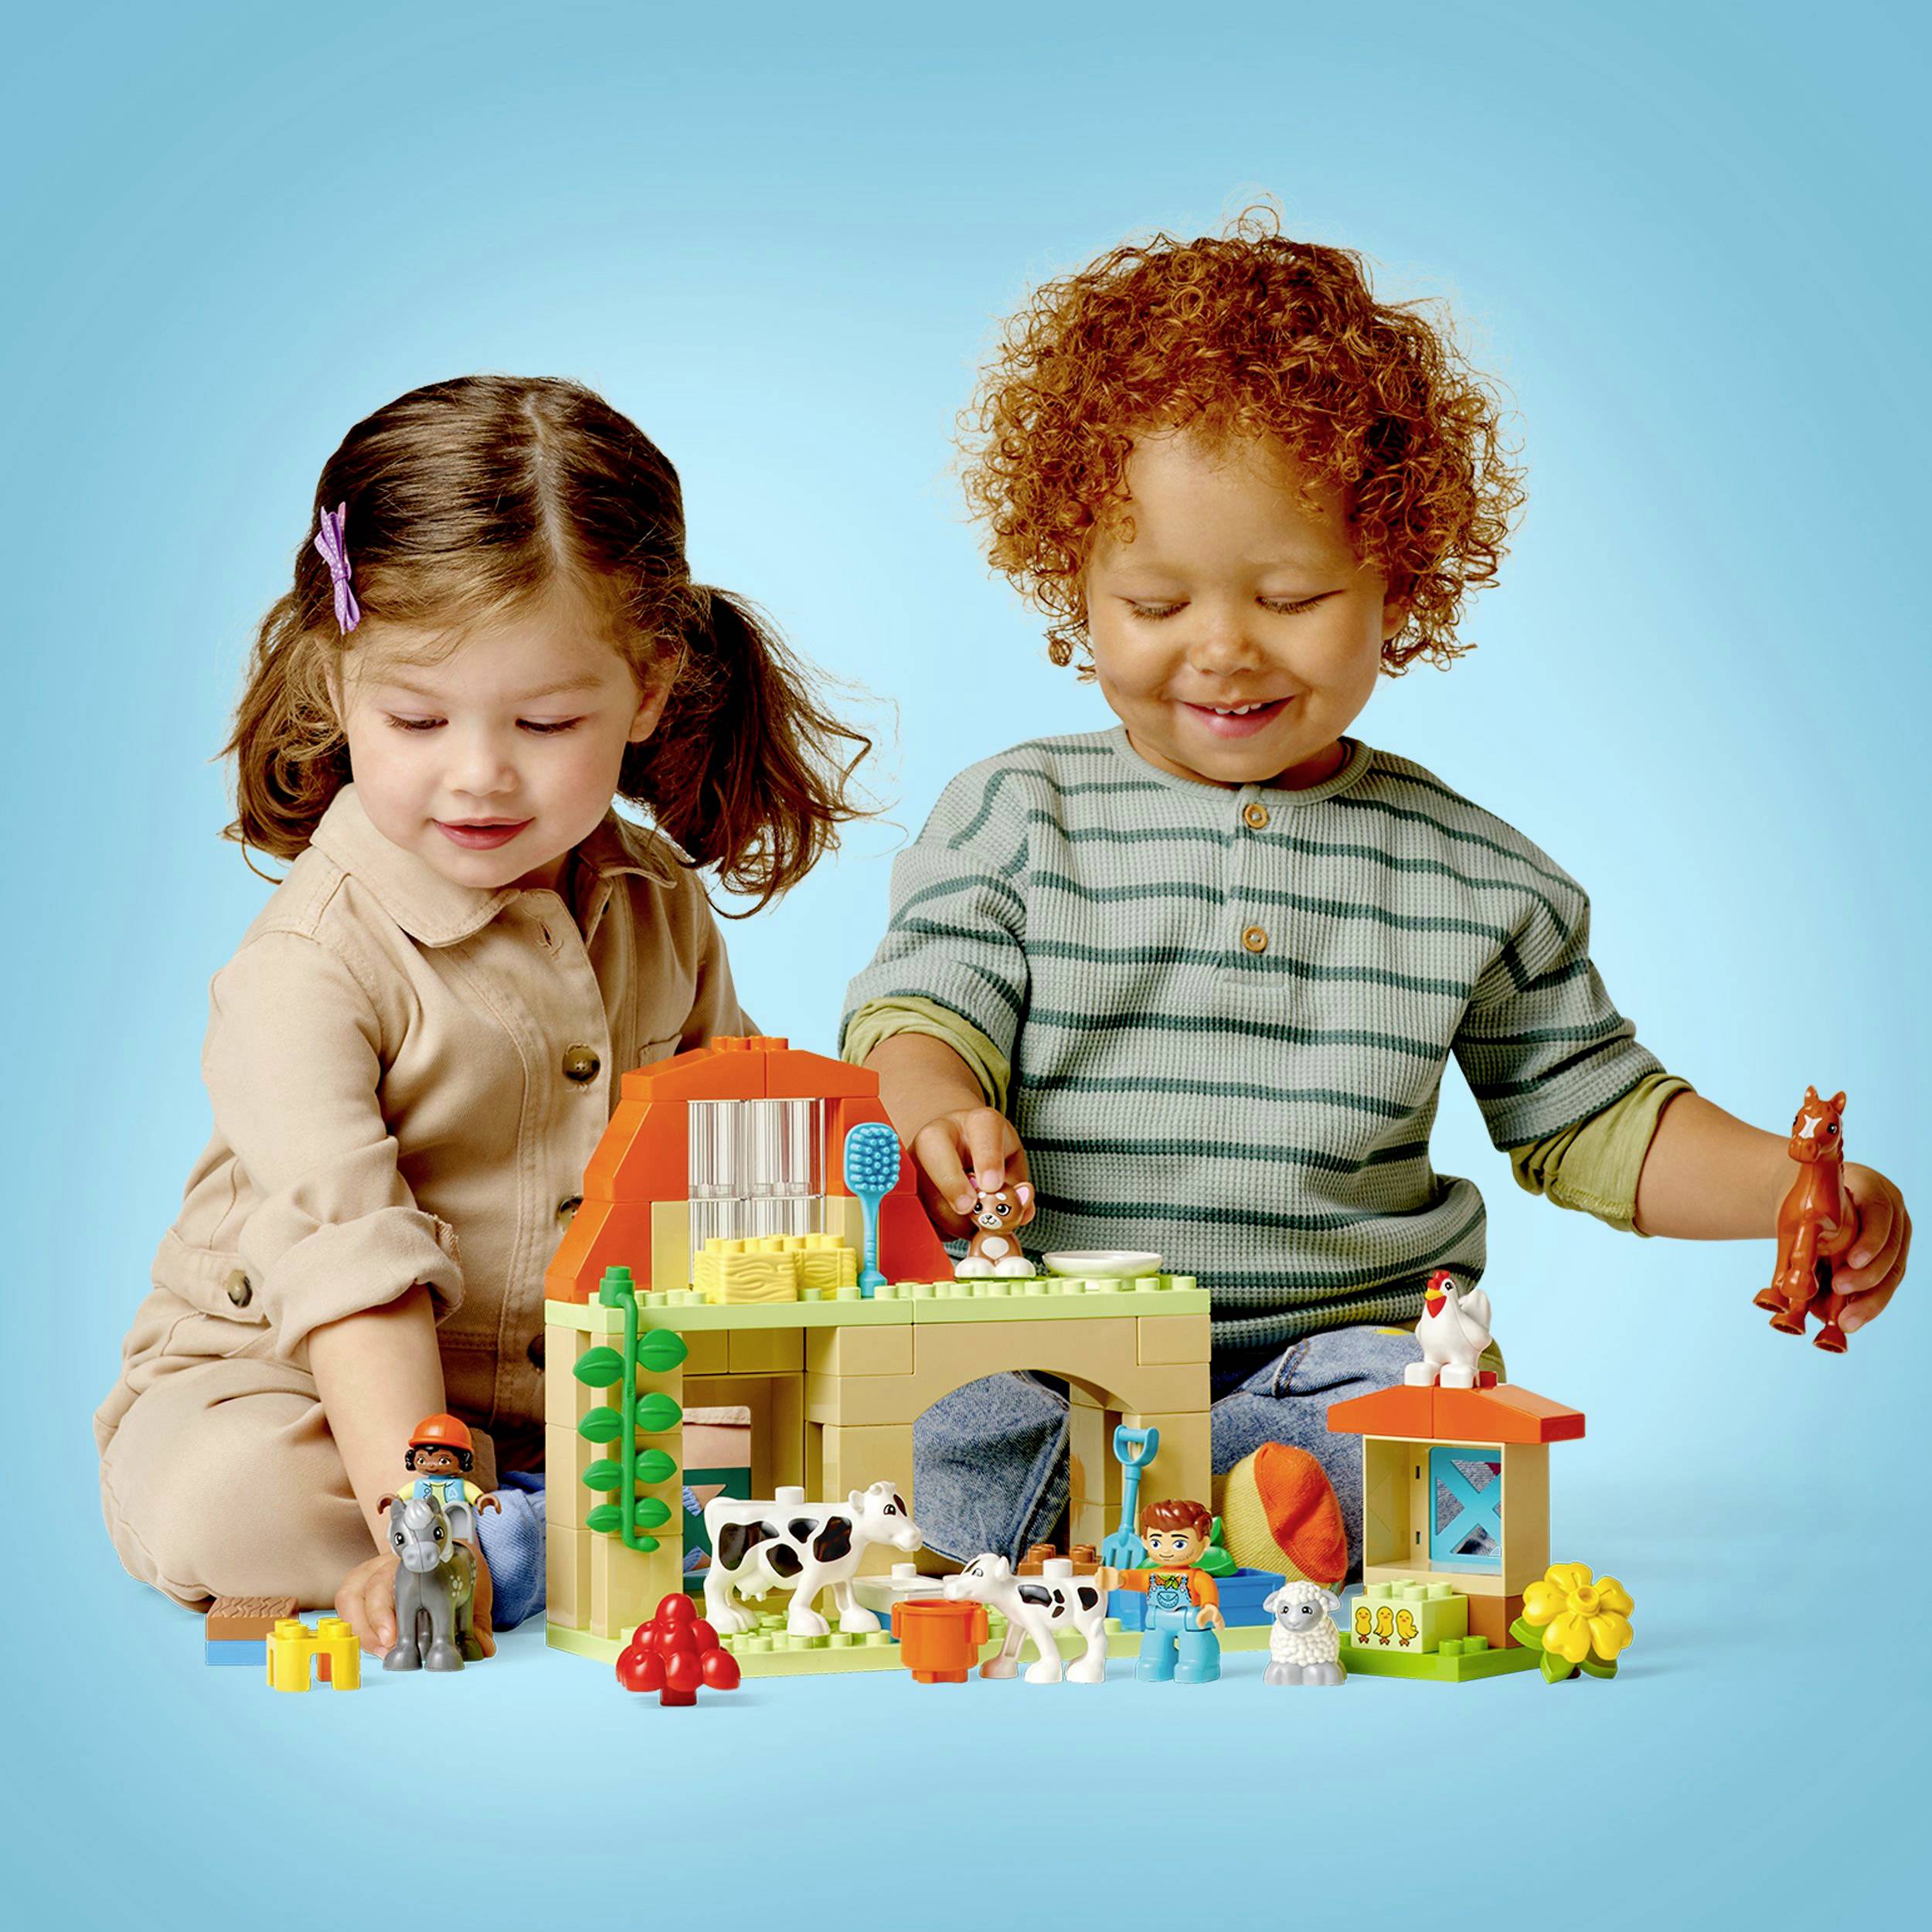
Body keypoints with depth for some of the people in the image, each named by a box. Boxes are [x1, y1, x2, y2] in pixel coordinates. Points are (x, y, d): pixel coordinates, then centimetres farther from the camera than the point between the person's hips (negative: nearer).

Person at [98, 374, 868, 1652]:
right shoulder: (309, 969, -19)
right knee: (217, 1498, -39)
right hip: (283, 1387, -4)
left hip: (586, 1408, 5)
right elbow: (351, 1265, -30)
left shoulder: (662, 905, 2)